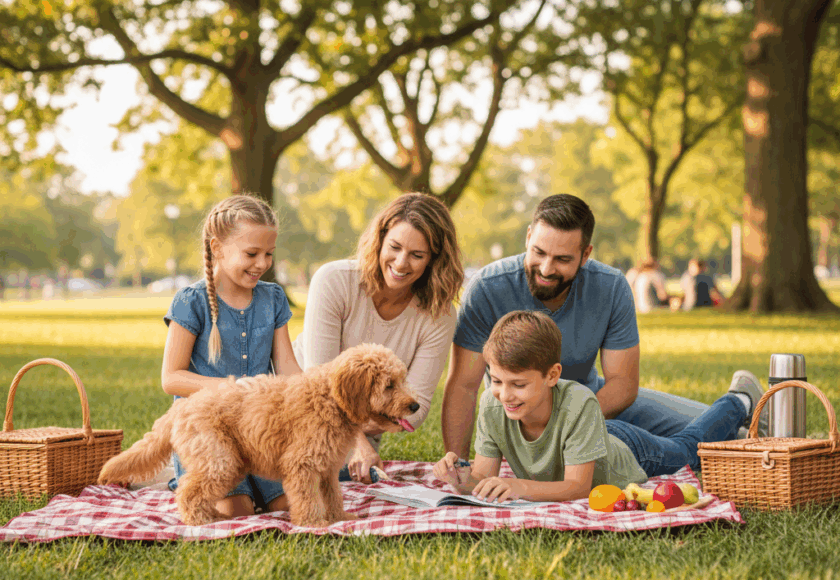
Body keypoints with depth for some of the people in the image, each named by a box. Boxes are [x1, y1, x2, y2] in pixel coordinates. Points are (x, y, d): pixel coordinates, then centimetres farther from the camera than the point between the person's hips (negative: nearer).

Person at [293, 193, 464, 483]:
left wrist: (361, 429, -32)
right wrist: (355, 441, -37)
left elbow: (415, 404, -13)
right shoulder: (334, 280, -21)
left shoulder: (439, 316, -13)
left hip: (361, 435, 2)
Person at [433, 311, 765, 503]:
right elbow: (484, 478, -31)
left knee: (687, 449, 29)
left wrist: (523, 487, -62)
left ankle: (737, 402, 55)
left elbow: (579, 487, -45)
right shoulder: (492, 405, -36)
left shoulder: (577, 403, -48)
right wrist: (463, 481, -54)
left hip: (627, 453, -2)